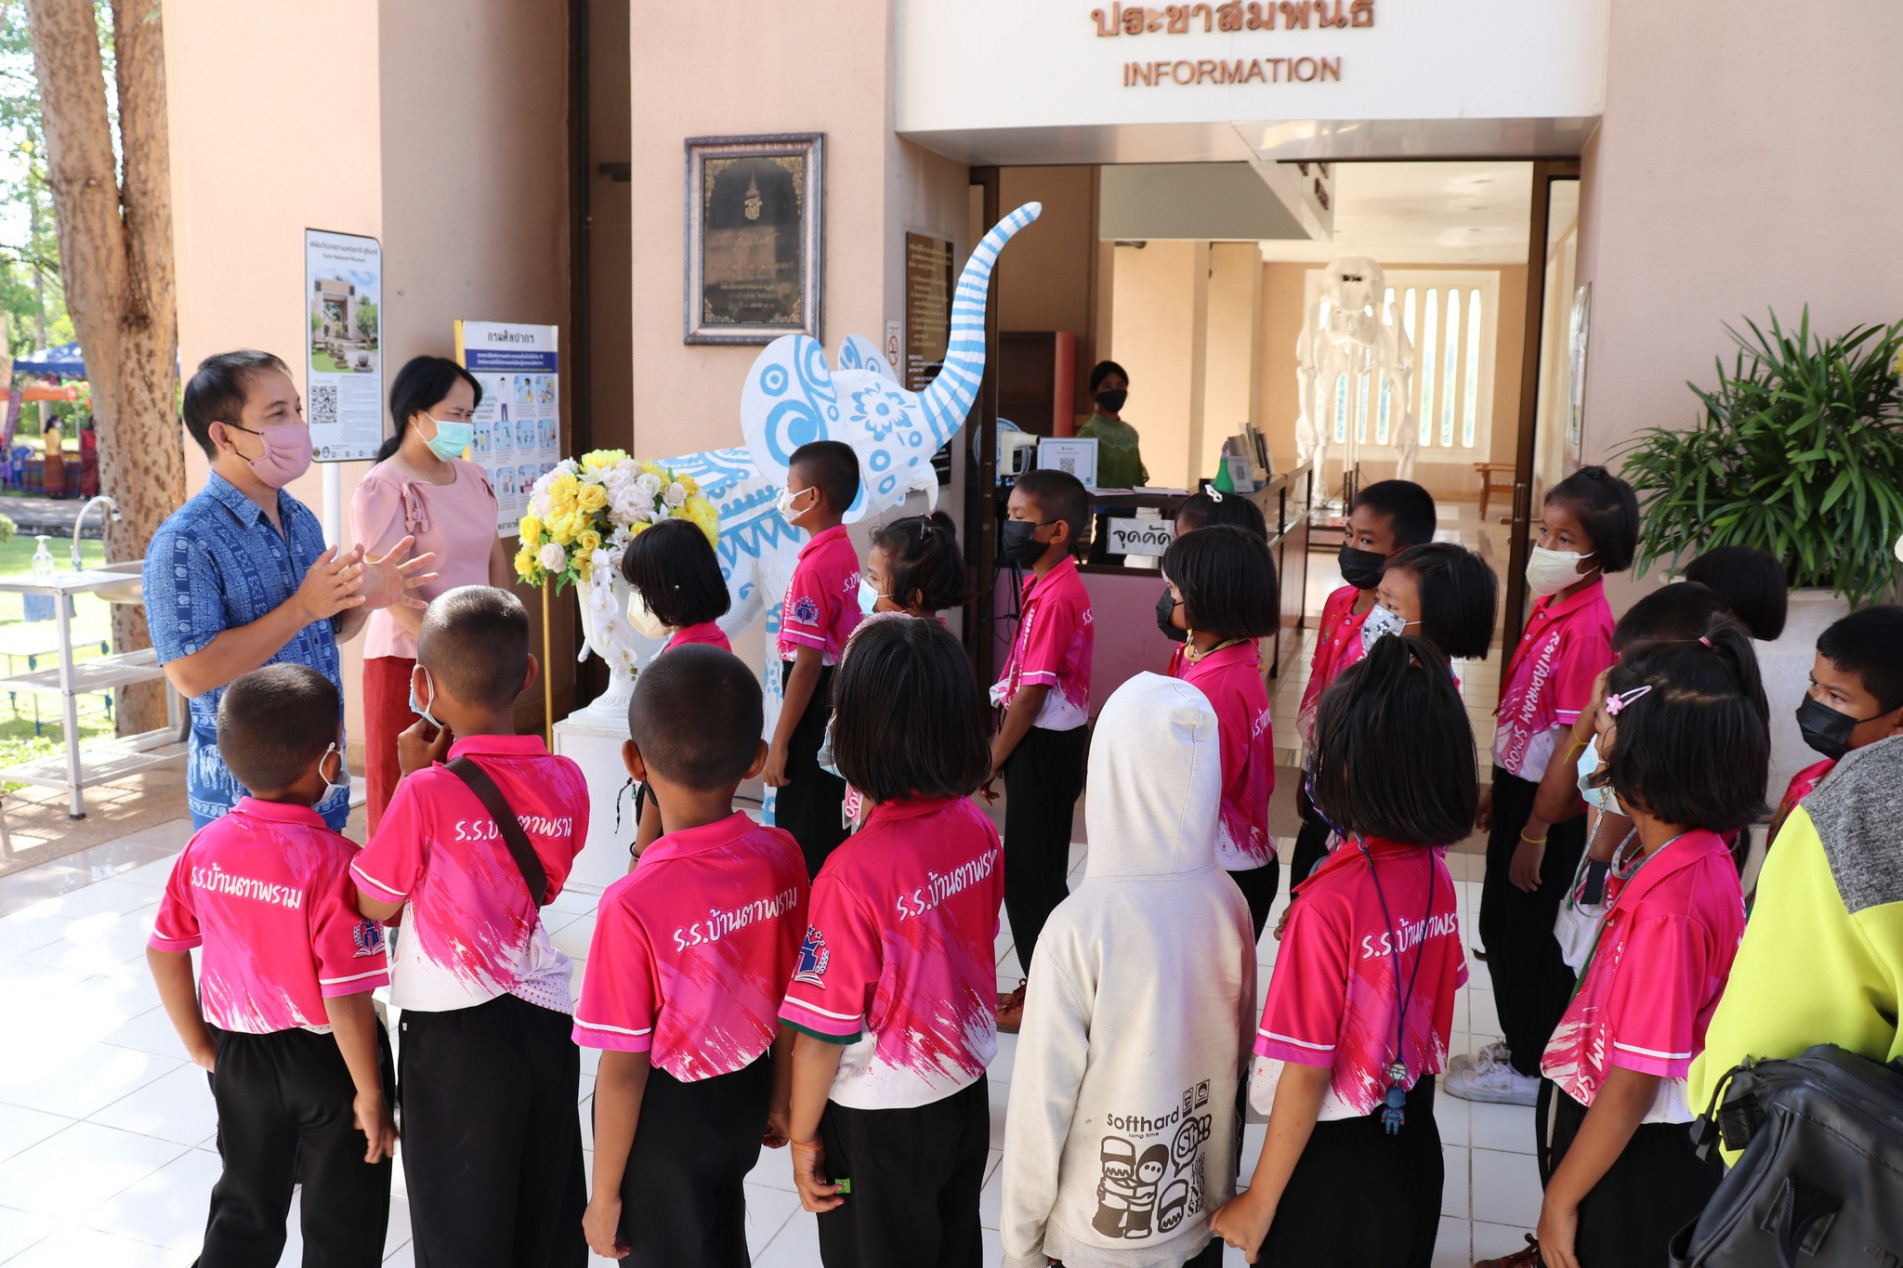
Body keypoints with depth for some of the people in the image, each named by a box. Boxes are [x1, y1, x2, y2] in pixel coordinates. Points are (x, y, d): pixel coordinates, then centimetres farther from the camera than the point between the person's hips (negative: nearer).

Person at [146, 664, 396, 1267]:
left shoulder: (204, 847, -9)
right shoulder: (333, 863, -26)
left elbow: (163, 953, 1)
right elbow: (346, 1001, -26)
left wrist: (201, 1047, 13)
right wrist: (370, 1095, -13)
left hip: (238, 1057, 5)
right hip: (327, 1061, -5)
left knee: (243, 1209, 25)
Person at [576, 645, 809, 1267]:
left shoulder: (634, 906, -30)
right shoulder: (782, 857, -15)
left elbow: (623, 1070, -21)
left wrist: (604, 1195, -6)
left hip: (665, 1119, -4)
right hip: (744, 1098, 5)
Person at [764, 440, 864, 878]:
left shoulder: (814, 567, -19)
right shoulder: (846, 554, 6)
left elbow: (807, 665, -21)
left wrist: (779, 743, -18)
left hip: (816, 711, -9)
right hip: (843, 707, 9)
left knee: (803, 840, 1)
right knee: (832, 829, 17)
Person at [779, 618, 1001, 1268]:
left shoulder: (854, 874, -30)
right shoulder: (978, 827, -12)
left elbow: (824, 1032, -21)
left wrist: (802, 1137, -8)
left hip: (881, 1121, -5)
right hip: (967, 1089, 6)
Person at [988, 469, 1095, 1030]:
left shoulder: (1055, 597, -21)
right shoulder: (1050, 586, 8)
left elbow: (1032, 694, -20)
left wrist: (992, 761, -12)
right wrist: (1000, 752, 13)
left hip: (1043, 749, -9)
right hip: (1042, 744, 9)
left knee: (1033, 874, 2)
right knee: (1031, 872, 18)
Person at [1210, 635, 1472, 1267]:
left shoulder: (1330, 904, -27)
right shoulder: (1434, 875, -7)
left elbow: (1307, 1073, -22)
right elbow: (1435, 998, 5)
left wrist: (1259, 1203, -11)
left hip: (1336, 1160, -6)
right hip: (1414, 1143, 6)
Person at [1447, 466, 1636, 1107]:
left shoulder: (1586, 626, -22)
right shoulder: (1550, 605, 5)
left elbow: (1573, 741, -21)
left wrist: (1535, 832, -18)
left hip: (1550, 801, -9)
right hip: (1518, 781, 9)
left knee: (1530, 936, 6)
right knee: (1498, 925, 19)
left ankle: (1530, 1067, 23)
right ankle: (1519, 1044, 37)